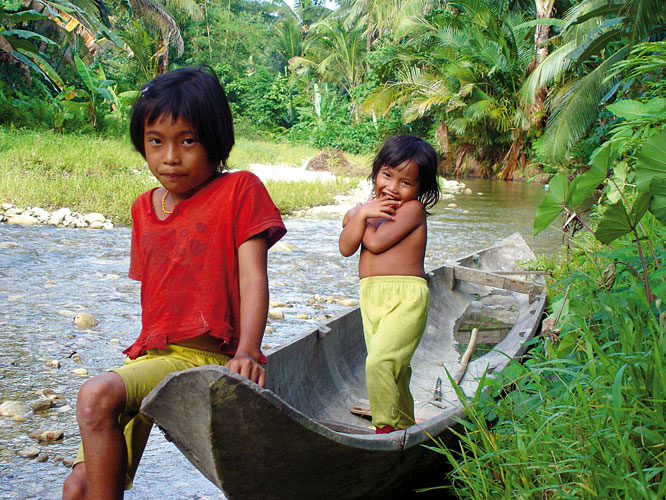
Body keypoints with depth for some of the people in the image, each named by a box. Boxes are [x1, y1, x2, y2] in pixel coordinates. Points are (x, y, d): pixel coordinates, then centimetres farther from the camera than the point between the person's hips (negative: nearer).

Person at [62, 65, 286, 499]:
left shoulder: (240, 190, -3)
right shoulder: (144, 208, 15)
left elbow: (253, 277, -11)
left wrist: (246, 352, -25)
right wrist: (149, 348, 14)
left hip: (204, 357, -6)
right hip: (150, 356, 6)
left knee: (98, 394, -30)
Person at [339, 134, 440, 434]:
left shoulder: (412, 208, -7)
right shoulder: (371, 207, 14)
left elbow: (376, 242, -17)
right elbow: (346, 248, 2)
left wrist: (359, 215, -1)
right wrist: (361, 215, -11)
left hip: (404, 297, -7)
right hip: (370, 296, 7)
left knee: (379, 363, -21)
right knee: (395, 369, 15)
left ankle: (386, 427, -12)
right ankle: (405, 425, 28)